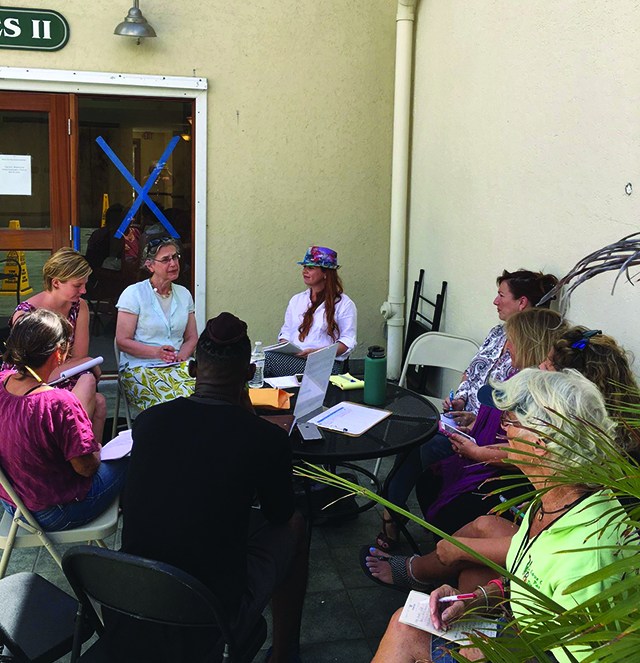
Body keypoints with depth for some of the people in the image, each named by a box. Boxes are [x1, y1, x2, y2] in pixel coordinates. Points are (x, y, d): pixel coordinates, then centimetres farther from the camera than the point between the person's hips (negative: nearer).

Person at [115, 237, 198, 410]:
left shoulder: (184, 294, 16)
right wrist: (157, 352, -19)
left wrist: (181, 356, -6)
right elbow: (122, 341, -5)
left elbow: (192, 338, 16)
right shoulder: (134, 293, 0)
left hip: (178, 365, 4)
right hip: (140, 368, -4)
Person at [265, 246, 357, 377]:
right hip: (292, 358, 6)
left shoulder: (344, 304, 4)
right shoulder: (296, 300, 23)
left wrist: (318, 352, -17)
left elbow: (348, 342, -2)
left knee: (267, 359, -32)